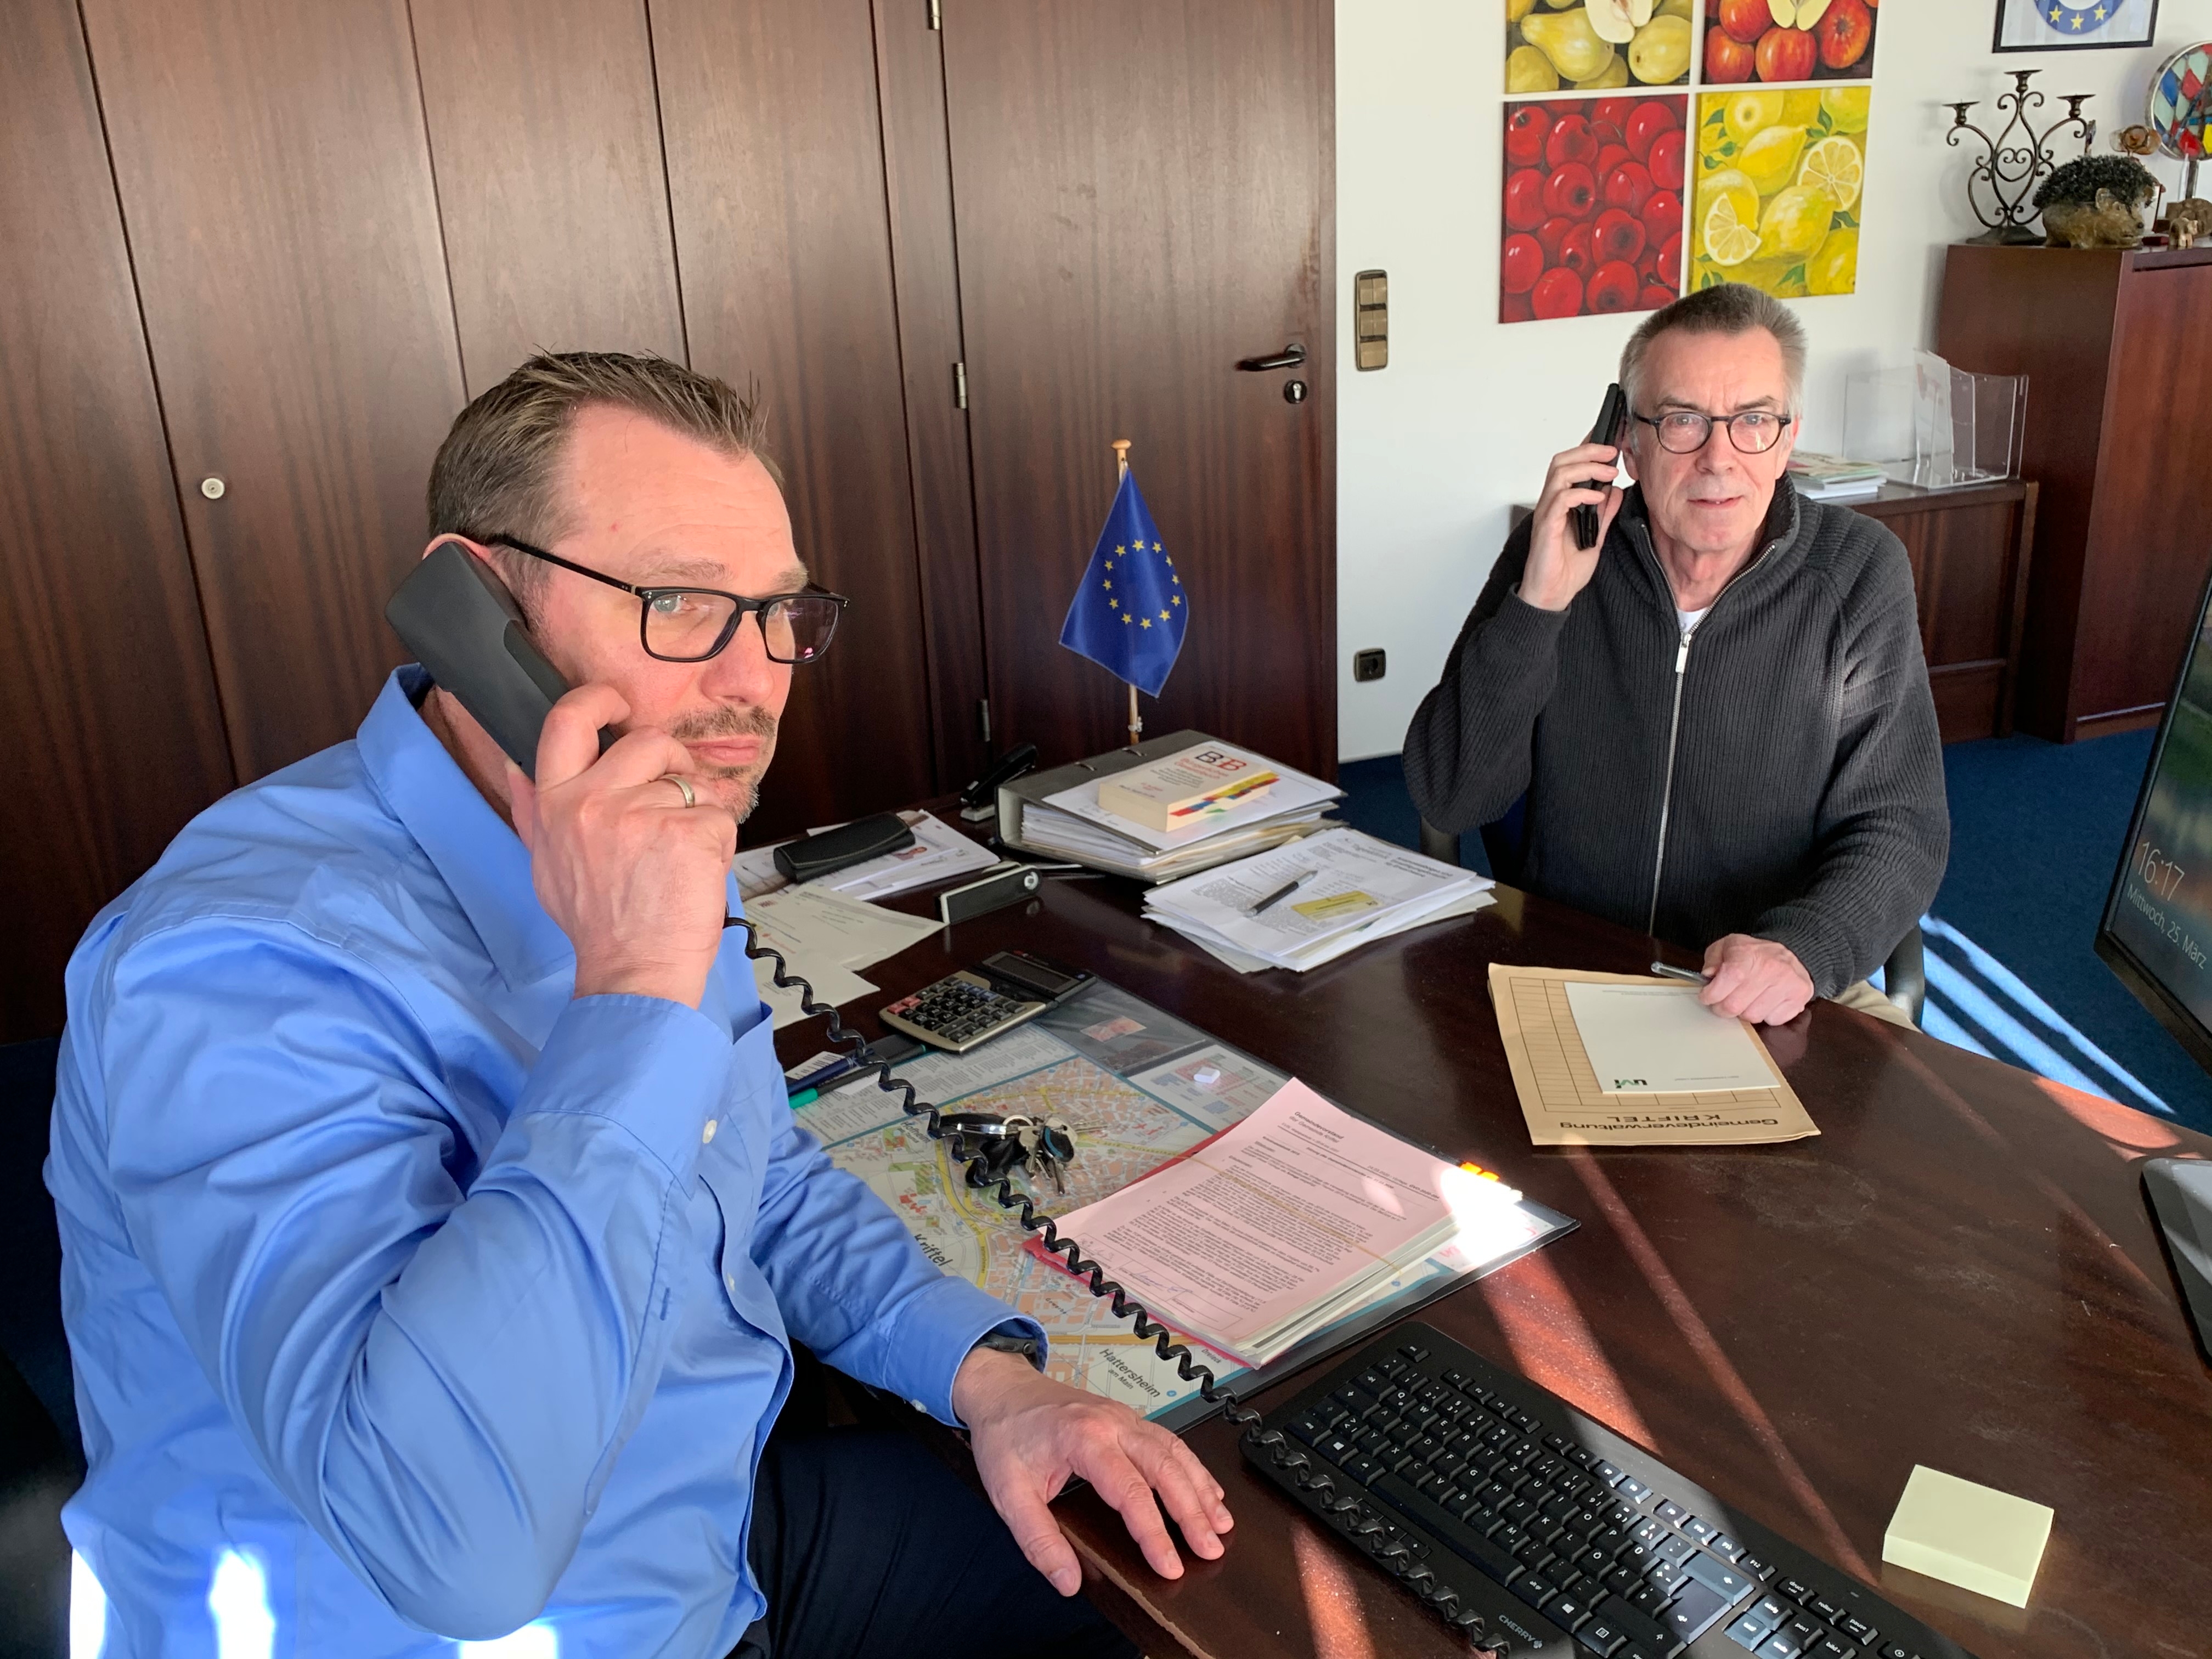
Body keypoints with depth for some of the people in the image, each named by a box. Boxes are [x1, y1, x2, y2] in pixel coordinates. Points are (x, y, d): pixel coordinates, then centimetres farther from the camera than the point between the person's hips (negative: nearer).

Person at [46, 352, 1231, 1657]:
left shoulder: (651, 867, -1)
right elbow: (450, 1542, -39)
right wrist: (635, 992, -37)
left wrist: (990, 1376, -3)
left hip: (741, 1527, 7)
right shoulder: (245, 966, -29)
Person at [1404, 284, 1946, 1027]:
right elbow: (1448, 800, -9)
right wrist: (1536, 606, -20)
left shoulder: (1859, 573, -4)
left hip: (1771, 1005, 1)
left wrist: (1802, 949, -25)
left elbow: (1897, 829, -4)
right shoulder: (1559, 551, -4)